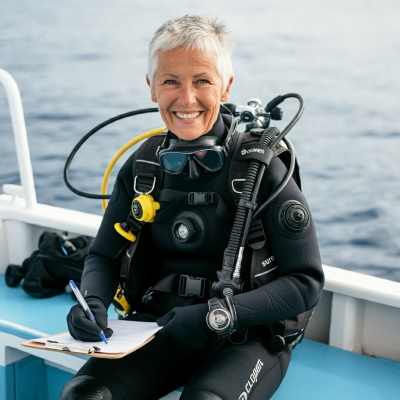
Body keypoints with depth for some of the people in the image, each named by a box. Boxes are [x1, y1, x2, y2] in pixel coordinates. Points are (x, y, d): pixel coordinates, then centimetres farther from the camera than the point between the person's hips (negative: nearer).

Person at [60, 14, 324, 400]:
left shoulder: (261, 166, -11)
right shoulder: (143, 166, 2)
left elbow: (306, 282, -11)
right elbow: (103, 255, 10)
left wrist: (218, 314, -22)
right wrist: (92, 302, -13)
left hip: (246, 335, -3)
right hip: (160, 325, 3)